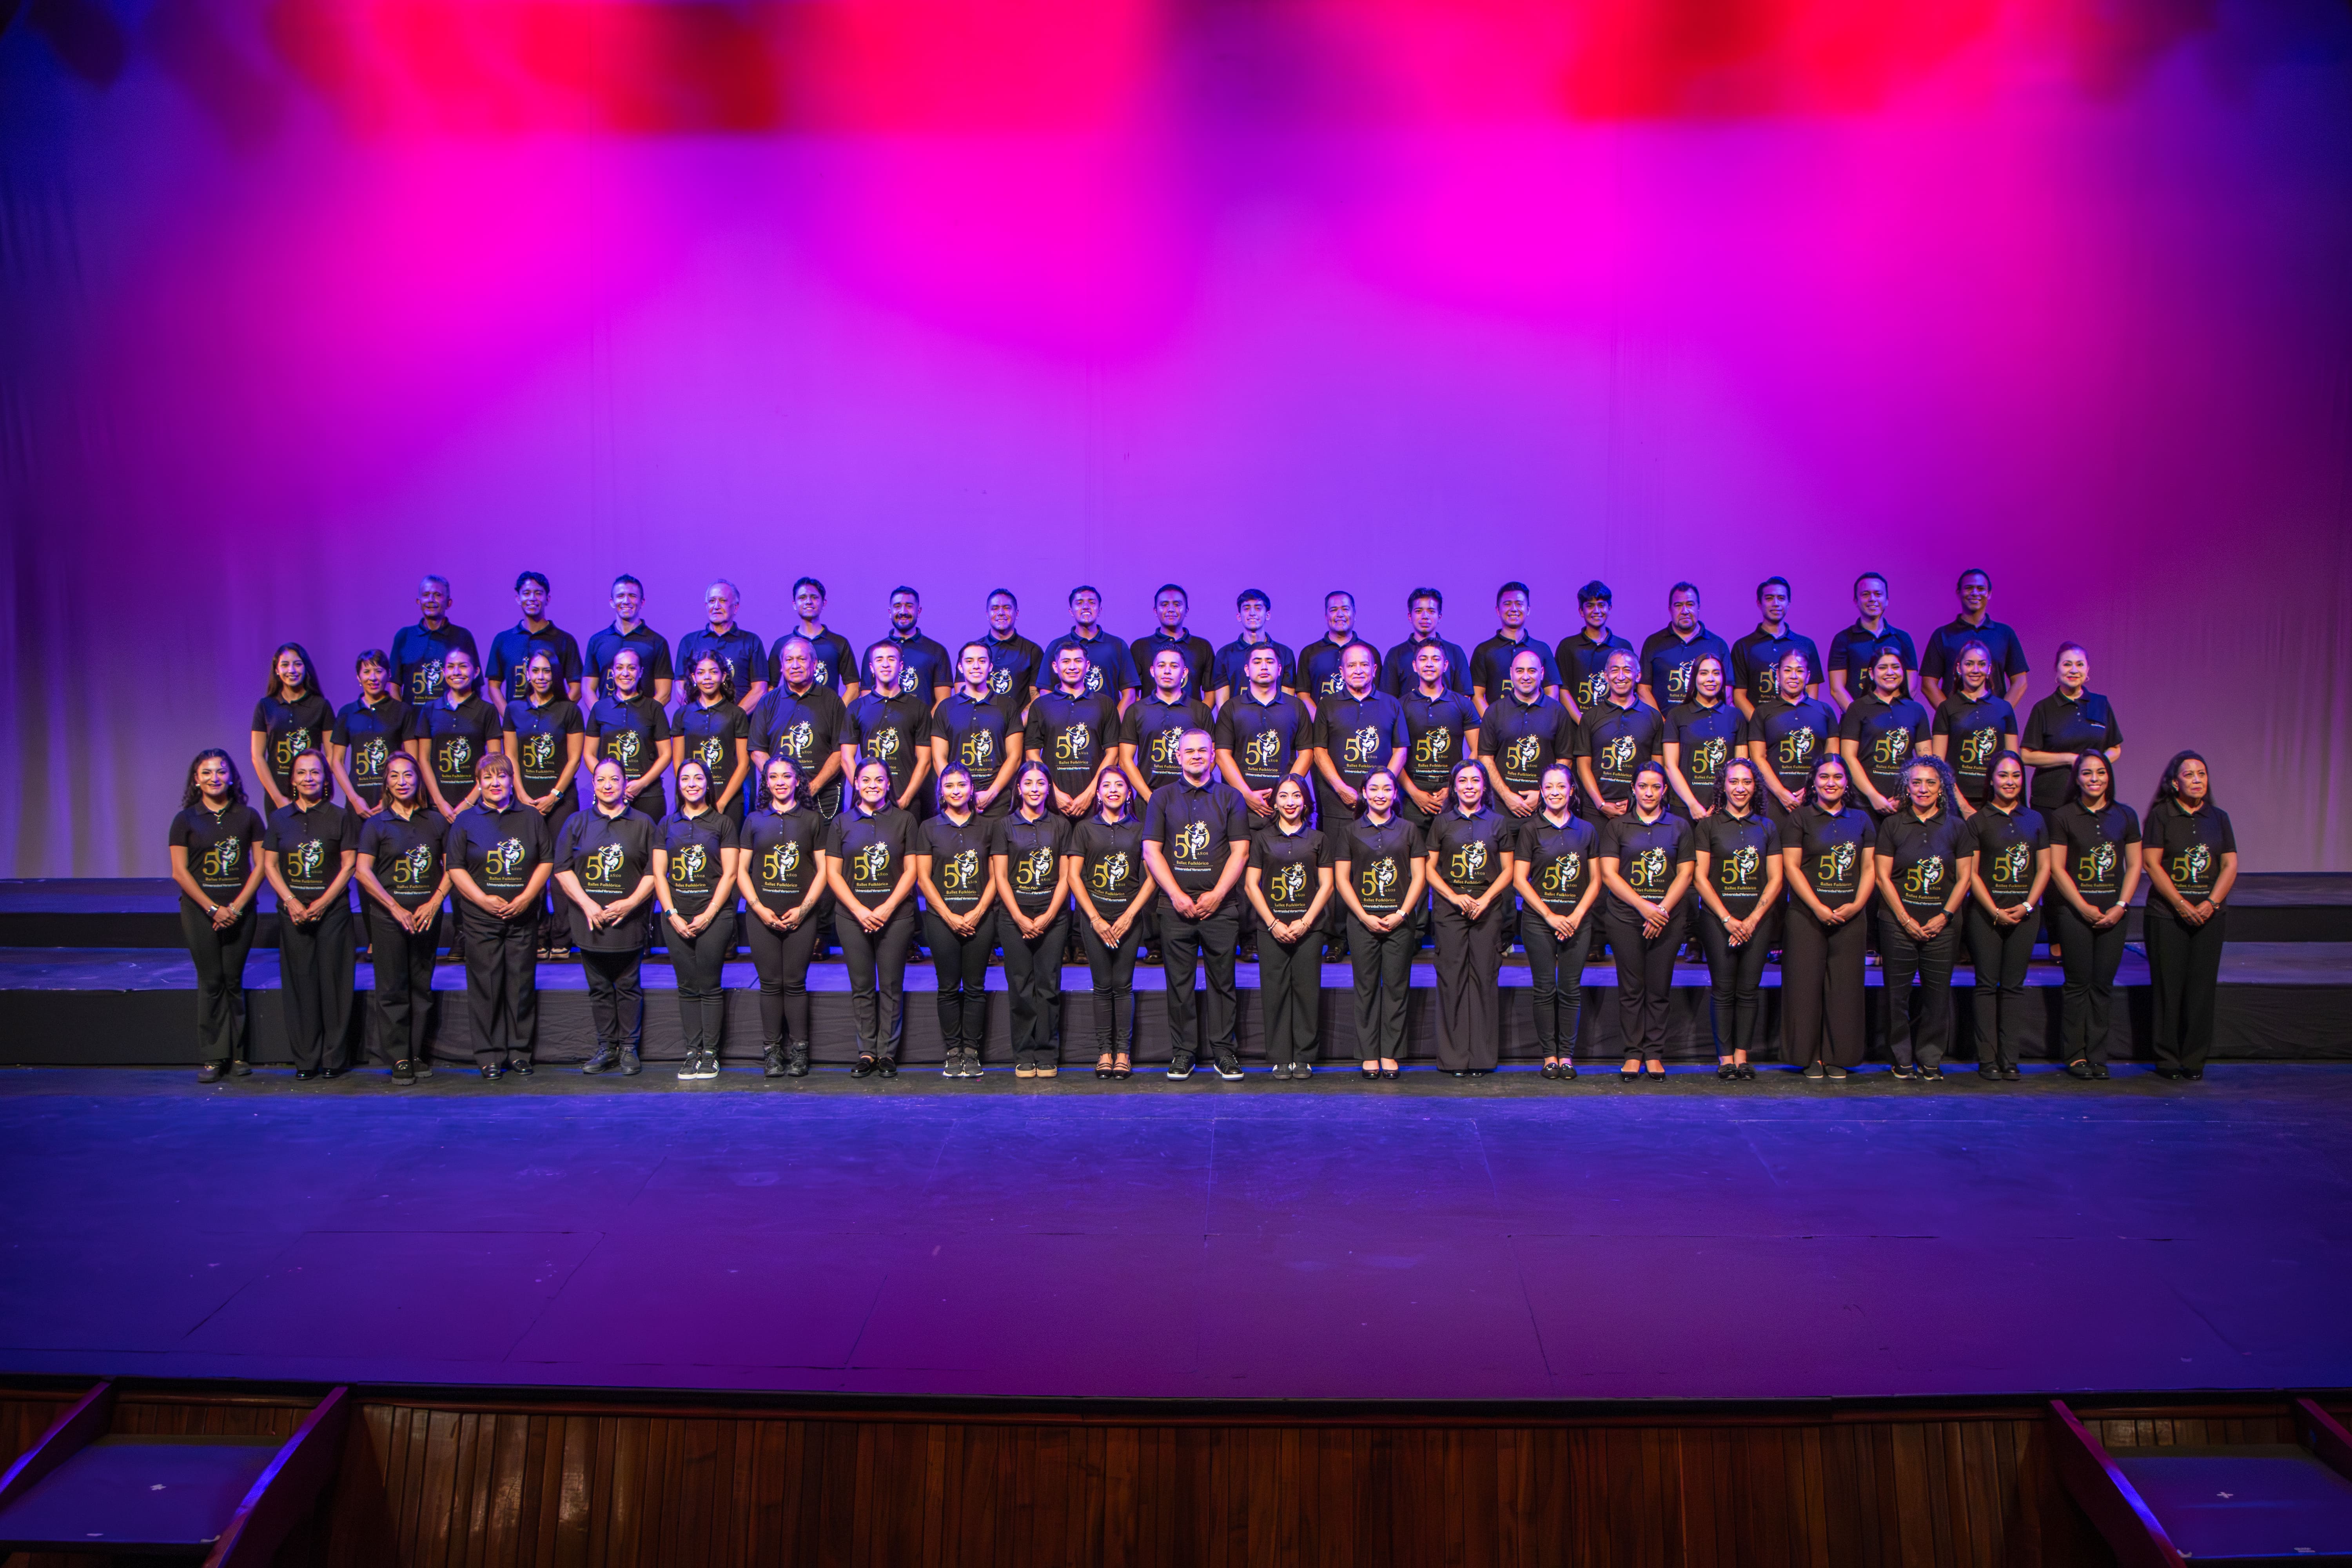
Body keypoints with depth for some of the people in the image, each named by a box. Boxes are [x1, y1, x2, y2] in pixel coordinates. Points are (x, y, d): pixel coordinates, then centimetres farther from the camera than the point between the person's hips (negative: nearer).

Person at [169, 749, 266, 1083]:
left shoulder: (248, 816, 5)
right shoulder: (186, 820, 3)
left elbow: (260, 866, 2)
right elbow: (180, 872, -1)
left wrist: (236, 907, -8)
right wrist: (213, 908, -9)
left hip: (240, 909, 1)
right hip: (200, 909, -1)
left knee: (233, 980, 3)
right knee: (210, 982, 0)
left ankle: (237, 1053, 10)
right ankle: (212, 1058, 4)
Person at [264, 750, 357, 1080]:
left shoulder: (340, 817, 3)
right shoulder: (280, 818, 9)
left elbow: (349, 864, -1)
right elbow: (269, 865, 7)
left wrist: (323, 902, -10)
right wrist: (291, 901, -7)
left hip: (333, 909, -2)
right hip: (293, 912, 2)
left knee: (333, 982, -2)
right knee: (300, 983, 3)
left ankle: (334, 1058, 5)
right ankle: (305, 1059, 9)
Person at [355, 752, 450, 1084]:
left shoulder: (436, 821, 8)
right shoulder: (377, 824, 2)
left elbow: (451, 867, 7)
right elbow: (363, 871, -5)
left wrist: (434, 902, -7)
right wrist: (396, 908, -11)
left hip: (427, 915, 2)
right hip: (388, 915, -2)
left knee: (422, 987, 6)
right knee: (392, 989, -1)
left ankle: (420, 1053, 13)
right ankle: (399, 1058, 3)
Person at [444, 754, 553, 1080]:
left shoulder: (531, 817, 9)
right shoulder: (466, 820, 6)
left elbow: (547, 861, 7)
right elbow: (456, 868, 2)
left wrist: (526, 897, -6)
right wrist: (483, 899, -10)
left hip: (523, 916, 1)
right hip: (480, 918, -1)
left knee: (522, 984, 3)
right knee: (486, 986, -1)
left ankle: (520, 1052, 12)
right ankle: (489, 1056, 6)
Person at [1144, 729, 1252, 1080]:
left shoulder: (1230, 798, 9)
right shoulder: (1163, 798, 10)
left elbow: (1240, 851, 4)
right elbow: (1151, 851, 4)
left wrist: (1216, 895, -7)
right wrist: (1177, 895, -6)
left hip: (1220, 904, 0)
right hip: (1176, 906, 0)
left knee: (1223, 980, 0)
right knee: (1179, 982, 2)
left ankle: (1224, 1051, 8)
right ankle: (1182, 1052, 9)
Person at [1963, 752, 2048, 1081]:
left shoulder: (2035, 820, 11)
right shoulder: (1979, 821, 2)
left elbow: (2044, 868, 8)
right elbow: (1972, 873, -2)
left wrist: (2028, 906, -6)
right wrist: (1995, 911, -11)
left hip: (2024, 912, 3)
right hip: (1986, 912, -3)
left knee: (2014, 985, 4)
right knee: (1987, 985, -2)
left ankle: (2009, 1059, 6)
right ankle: (1987, 1060, 1)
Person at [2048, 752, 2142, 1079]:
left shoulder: (2125, 816, 9)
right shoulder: (2063, 817, 0)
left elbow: (2134, 866, 9)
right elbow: (2057, 869, -3)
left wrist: (2121, 906, -3)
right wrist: (2084, 907, -9)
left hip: (2113, 913, 2)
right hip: (2074, 911, -2)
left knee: (2103, 985, 4)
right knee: (2078, 984, -1)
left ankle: (2097, 1055, 10)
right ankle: (2076, 1055, 5)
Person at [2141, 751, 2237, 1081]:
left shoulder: (2218, 818, 11)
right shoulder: (2161, 815, -1)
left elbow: (2230, 865, 7)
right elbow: (2151, 863, -7)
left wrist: (2211, 903, -8)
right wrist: (2181, 904, -13)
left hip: (2209, 915, 3)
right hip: (2167, 914, -3)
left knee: (2202, 986, 2)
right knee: (2169, 987, -2)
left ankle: (2194, 1060, 9)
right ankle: (2167, 1059, 6)